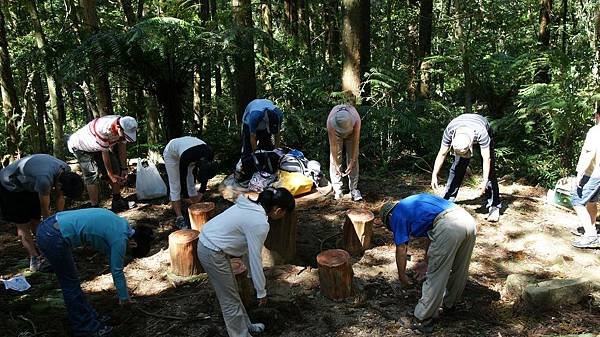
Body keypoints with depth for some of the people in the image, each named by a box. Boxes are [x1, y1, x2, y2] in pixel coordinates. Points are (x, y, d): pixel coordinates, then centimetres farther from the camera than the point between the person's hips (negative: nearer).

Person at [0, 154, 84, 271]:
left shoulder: (66, 171, -20)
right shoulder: (45, 179, -43)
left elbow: (60, 198, -6)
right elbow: (45, 210, -28)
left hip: (29, 184, 7)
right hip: (10, 186, -7)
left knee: (35, 220, 6)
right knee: (23, 225, -8)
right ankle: (35, 259, -10)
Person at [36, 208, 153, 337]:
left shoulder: (121, 225, 12)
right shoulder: (120, 239, -12)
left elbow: (114, 266, 24)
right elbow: (117, 271, 1)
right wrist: (124, 297, 17)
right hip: (54, 238, -9)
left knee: (71, 282, 19)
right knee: (71, 284, 7)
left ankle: (90, 317, 34)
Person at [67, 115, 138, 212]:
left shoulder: (124, 126, -22)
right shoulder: (103, 130, -42)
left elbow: (122, 147, -10)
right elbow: (105, 154, -31)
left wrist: (124, 169, -9)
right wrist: (111, 175, -22)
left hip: (99, 146, 7)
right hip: (80, 147, -7)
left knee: (115, 170, 4)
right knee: (92, 175, -16)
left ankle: (117, 201, 15)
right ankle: (94, 207, -11)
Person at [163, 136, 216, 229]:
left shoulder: (209, 153, -29)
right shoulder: (186, 157, -43)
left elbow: (206, 173, -11)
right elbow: (183, 178, -28)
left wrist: (202, 192, -6)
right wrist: (186, 197, -15)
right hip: (172, 154, -5)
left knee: (191, 183, 2)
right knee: (175, 186, -8)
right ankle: (179, 218, -6)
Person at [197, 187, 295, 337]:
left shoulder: (252, 207, 5)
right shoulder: (260, 223, -22)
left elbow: (249, 247, 15)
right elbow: (256, 258, -16)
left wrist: (251, 273, 24)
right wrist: (261, 292, -4)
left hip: (207, 243, 9)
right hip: (212, 253, -9)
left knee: (231, 293, 24)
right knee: (230, 300, 7)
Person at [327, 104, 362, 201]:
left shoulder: (356, 120, -41)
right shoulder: (330, 121, -40)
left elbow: (355, 143, -32)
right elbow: (333, 145, -33)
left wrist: (351, 163, -31)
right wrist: (336, 165, -30)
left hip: (351, 132, 0)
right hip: (336, 133, 0)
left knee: (353, 159, -8)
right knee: (335, 159, -10)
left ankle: (353, 189, -5)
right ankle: (337, 189, -4)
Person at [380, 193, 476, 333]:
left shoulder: (397, 214, 13)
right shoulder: (414, 203, 35)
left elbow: (401, 249, 11)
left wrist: (402, 276, 24)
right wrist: (426, 262, 43)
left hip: (449, 227, -8)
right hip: (468, 219, 9)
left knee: (435, 276, 5)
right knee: (460, 269, 25)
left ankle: (423, 320, 16)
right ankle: (448, 302, 47)